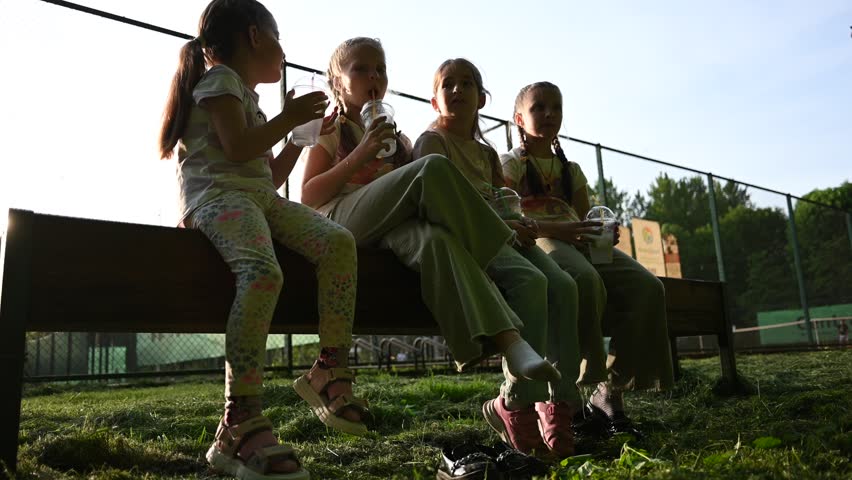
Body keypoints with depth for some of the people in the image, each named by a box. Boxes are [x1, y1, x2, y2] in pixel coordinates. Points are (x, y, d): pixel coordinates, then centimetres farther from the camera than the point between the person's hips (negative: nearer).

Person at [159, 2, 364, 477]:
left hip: (261, 197, 9)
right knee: (264, 272, -37)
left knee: (338, 241, -16)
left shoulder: (249, 98, 33)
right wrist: (289, 117, -1)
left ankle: (331, 368, -13)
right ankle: (241, 424, -38)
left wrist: (301, 133, 26)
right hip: (219, 194, -9)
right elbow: (237, 147, -12)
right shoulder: (219, 77, 5)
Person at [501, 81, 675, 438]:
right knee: (585, 280, -40)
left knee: (646, 286, -21)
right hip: (536, 241, -6)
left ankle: (609, 393, -18)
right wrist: (556, 228, -22)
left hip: (580, 242, 6)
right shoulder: (510, 163, 10)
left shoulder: (572, 170, 29)